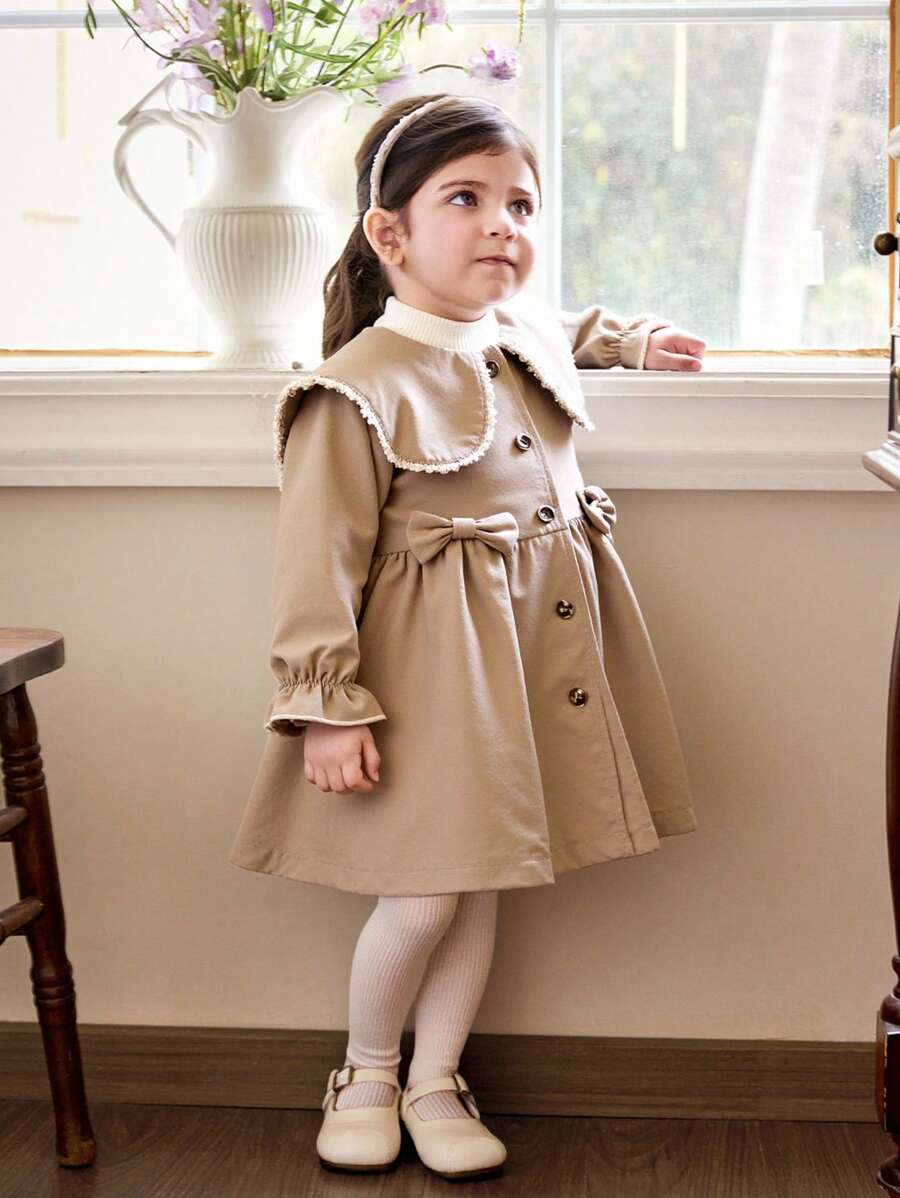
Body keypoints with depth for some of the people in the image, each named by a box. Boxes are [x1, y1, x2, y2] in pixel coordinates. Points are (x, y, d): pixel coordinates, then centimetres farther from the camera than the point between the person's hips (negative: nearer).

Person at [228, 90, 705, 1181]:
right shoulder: (358, 392, -17)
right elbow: (320, 564, -17)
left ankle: (435, 1082, 27)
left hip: (540, 657, 7)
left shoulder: (525, 338, 6)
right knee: (423, 895, -2)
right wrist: (327, 703, -19)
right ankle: (367, 1072, 25)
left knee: (481, 885, 13)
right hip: (433, 673, -7)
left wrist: (630, 339, 32)